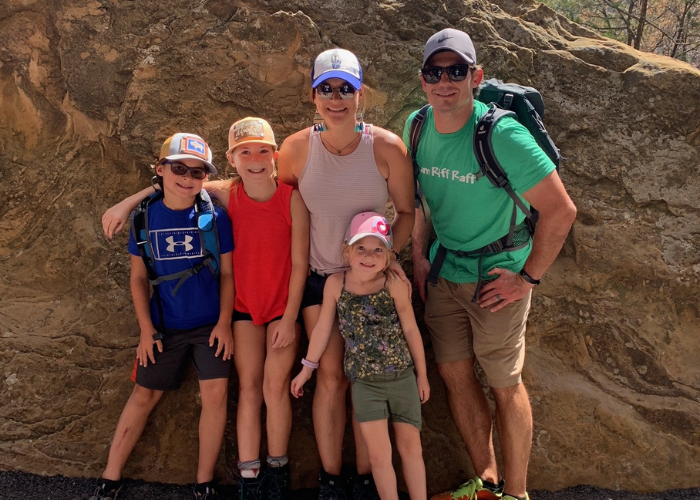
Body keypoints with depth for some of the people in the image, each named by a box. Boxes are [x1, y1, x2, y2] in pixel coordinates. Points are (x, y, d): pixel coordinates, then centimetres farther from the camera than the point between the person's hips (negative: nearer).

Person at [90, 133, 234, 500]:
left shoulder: (214, 216, -7)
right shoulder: (145, 217, -3)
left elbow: (226, 272, -1)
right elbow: (138, 277, 3)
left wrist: (224, 322, -8)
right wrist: (146, 329, -1)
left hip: (209, 324, -1)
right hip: (164, 327, 1)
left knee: (215, 393, -9)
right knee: (145, 394, 9)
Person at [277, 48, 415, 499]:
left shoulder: (387, 147, -14)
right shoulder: (296, 148, -10)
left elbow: (407, 211, -2)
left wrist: (388, 252, -15)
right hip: (320, 276, 1)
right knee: (332, 376, 0)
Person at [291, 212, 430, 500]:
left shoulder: (394, 285, -13)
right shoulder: (335, 284, -8)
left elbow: (411, 330, -3)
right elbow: (323, 327, 3)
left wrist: (422, 374, 5)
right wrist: (308, 368, 11)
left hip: (403, 377, 0)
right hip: (365, 382, 0)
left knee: (411, 446, 8)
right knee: (379, 454, -1)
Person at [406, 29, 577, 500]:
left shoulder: (503, 134, -22)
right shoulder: (418, 127, -4)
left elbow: (561, 210, -20)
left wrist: (528, 278, -16)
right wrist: (420, 256, 9)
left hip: (496, 277, -6)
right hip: (444, 273, 6)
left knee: (505, 384, 4)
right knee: (455, 373, 11)